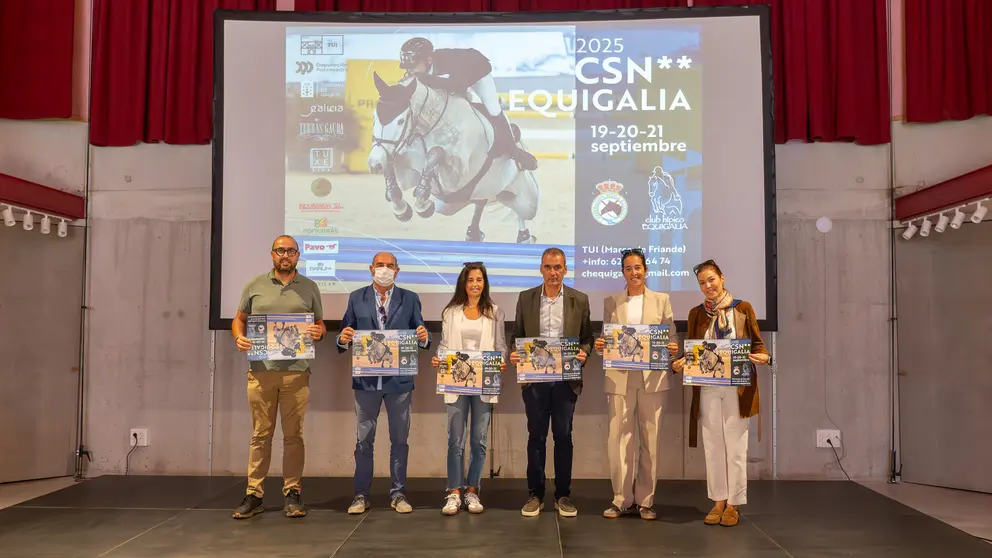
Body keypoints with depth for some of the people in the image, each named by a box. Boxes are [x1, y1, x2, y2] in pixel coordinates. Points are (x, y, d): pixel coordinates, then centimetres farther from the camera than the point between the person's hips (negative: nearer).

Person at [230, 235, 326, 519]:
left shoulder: (309, 287, 10)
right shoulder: (255, 285, 9)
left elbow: (320, 324, 14)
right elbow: (239, 319, 14)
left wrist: (319, 332, -8)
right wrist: (239, 338, -6)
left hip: (296, 371, 0)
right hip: (261, 370, 0)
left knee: (293, 435, 4)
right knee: (260, 434, 4)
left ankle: (292, 493, 12)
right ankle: (254, 495, 12)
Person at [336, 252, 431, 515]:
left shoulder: (410, 299, 6)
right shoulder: (356, 298, 7)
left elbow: (420, 337, 4)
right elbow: (345, 336, 5)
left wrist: (424, 338, -19)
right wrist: (344, 339, -18)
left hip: (399, 379, 0)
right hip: (366, 379, 0)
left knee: (399, 439, 8)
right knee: (364, 439, 6)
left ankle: (398, 493, 18)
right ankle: (361, 495, 15)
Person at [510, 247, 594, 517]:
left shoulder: (580, 300, 3)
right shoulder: (526, 298, 5)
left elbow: (587, 337, 6)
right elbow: (517, 335, 8)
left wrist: (583, 353, -14)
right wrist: (514, 354, -11)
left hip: (566, 379, 0)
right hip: (534, 378, 1)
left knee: (563, 437, 6)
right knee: (536, 436, 7)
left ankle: (563, 495, 16)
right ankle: (535, 494, 16)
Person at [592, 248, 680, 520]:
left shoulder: (661, 300, 9)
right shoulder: (611, 302, 10)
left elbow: (672, 337, 7)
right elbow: (606, 338, 10)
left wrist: (673, 348, -13)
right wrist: (600, 345, -11)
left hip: (652, 378, 0)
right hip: (620, 378, 0)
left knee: (650, 439, 4)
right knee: (618, 439, -2)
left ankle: (645, 500, 15)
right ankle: (622, 499, 10)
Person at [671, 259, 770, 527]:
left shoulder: (743, 308, 1)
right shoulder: (696, 313, 8)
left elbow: (757, 343, 3)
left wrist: (763, 357, -18)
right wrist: (680, 362, -12)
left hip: (738, 388, -2)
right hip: (707, 389, 3)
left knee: (735, 446, 2)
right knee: (713, 445, 8)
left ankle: (733, 503, 13)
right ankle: (718, 501, 18)